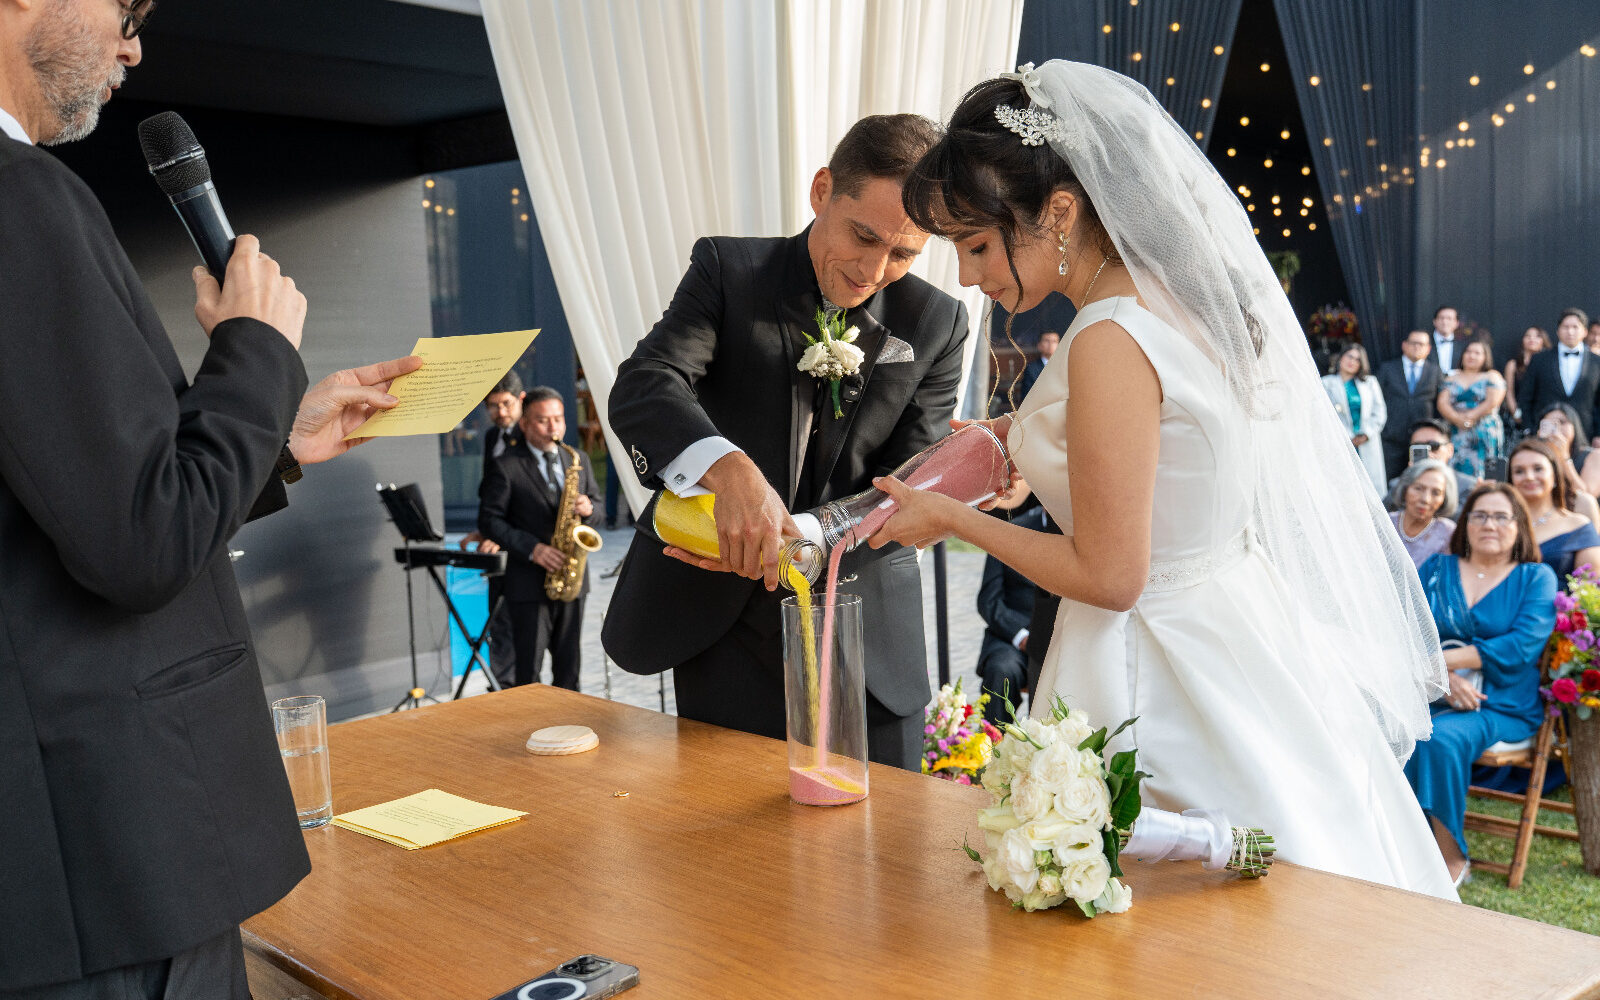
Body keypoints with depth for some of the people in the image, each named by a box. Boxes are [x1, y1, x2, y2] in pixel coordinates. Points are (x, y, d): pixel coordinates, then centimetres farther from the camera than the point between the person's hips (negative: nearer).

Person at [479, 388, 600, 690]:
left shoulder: (578, 459, 10)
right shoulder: (504, 466, -6)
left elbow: (595, 499, 18)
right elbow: (489, 521, -8)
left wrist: (588, 508, -7)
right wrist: (532, 549, -19)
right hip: (529, 583, -4)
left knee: (569, 667, 11)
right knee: (528, 671, -1)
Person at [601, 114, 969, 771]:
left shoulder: (936, 325, 0)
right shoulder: (728, 270, -3)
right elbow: (641, 387, -18)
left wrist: (798, 540, -24)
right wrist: (732, 469, -38)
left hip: (871, 645, 2)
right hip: (725, 633, -1)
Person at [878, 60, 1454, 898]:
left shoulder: (1109, 342, -24)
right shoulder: (1185, 294, 3)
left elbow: (1109, 576, -20)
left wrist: (953, 520, -9)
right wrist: (1034, 440, 14)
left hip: (1171, 669, -9)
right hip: (1253, 633, 9)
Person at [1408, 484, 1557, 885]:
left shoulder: (1537, 578, 6)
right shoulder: (1437, 568, 14)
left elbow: (1521, 647, -9)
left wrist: (1438, 659, -15)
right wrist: (1443, 679, -15)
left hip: (1503, 707, -2)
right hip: (1431, 697, 3)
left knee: (1441, 737, -33)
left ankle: (1452, 859, -18)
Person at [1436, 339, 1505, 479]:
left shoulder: (1492, 377, 10)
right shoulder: (1452, 378, 18)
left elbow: (1492, 402, -4)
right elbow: (1442, 403, 5)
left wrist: (1470, 417, -13)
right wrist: (1457, 418, -13)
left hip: (1484, 435, -2)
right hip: (1456, 434, 3)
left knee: (1475, 472, -12)